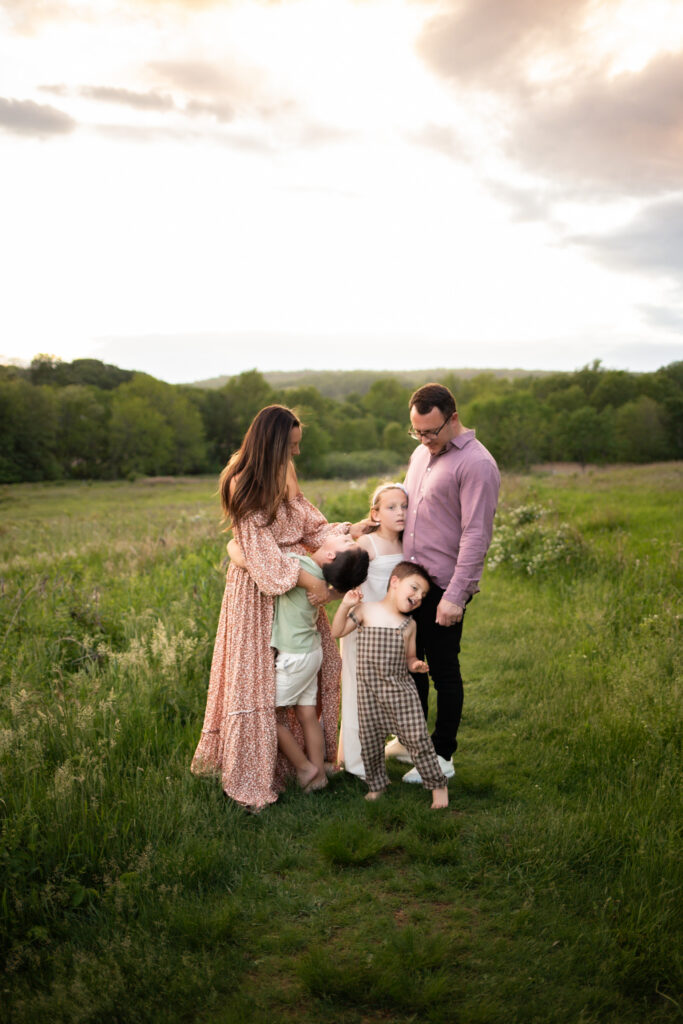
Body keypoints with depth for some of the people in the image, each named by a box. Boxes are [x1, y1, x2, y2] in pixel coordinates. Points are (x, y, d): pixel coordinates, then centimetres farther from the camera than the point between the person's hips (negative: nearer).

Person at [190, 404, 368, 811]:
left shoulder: (284, 478, 9)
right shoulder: (245, 486, -16)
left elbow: (310, 526, 7)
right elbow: (260, 548, -21)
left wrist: (350, 531, -8)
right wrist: (305, 578, -25)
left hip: (298, 582, 8)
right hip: (261, 590, -8)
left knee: (317, 663, 12)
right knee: (259, 677, -2)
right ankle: (252, 776, 10)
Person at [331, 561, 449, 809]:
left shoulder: (409, 624, 6)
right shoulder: (365, 612, 0)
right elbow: (337, 632, 1)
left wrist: (416, 665, -7)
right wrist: (345, 606, -10)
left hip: (401, 689, 0)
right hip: (370, 690, 0)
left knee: (417, 738, -3)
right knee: (370, 740, 7)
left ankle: (437, 784, 12)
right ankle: (376, 784, 29)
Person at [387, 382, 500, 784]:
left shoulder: (476, 464, -15)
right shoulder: (422, 453, 12)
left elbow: (476, 536, -19)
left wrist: (456, 595, -22)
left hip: (444, 588, -8)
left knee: (443, 671, 4)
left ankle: (443, 757, 19)